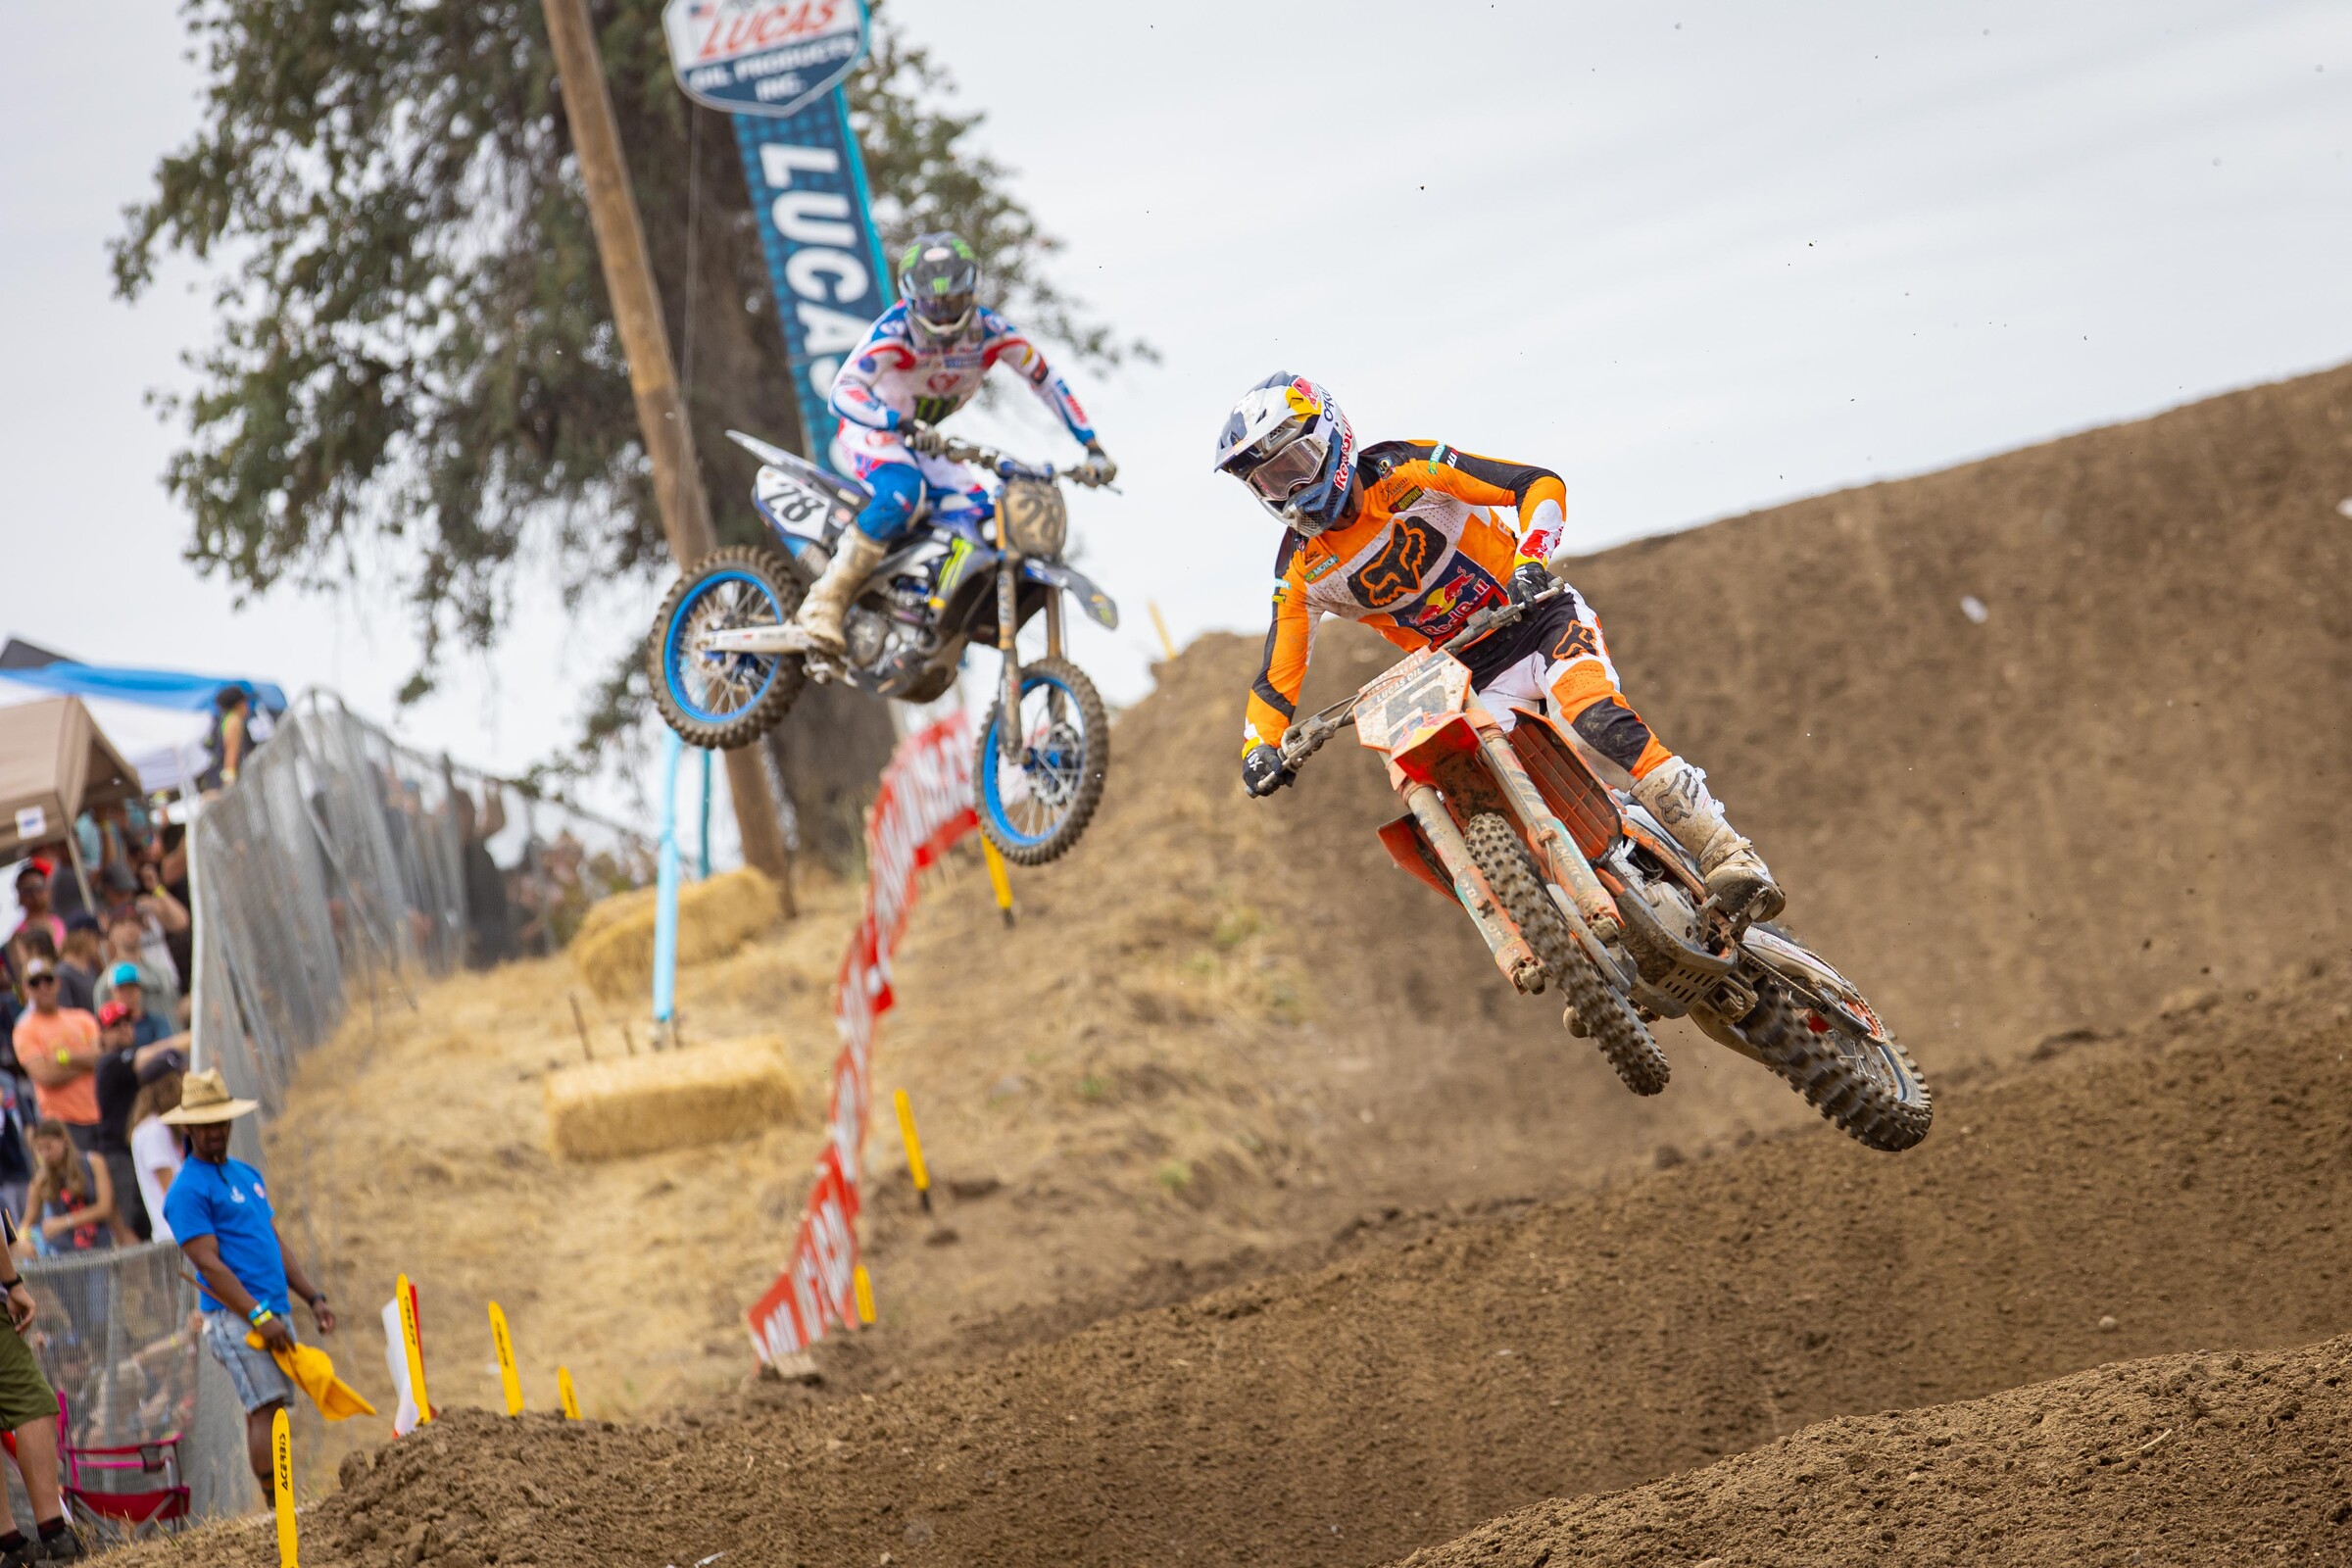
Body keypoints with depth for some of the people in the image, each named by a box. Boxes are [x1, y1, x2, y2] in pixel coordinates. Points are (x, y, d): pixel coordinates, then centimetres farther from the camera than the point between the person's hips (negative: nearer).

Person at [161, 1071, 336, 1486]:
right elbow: (209, 1264, -14)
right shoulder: (187, 1190, -7)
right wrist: (259, 1317, -20)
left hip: (274, 1313, 8)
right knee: (266, 1408, -16)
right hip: (234, 1316, -8)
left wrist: (312, 1298, 16)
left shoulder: (247, 1174, 20)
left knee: (268, 1412, 7)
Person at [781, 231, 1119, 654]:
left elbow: (1046, 382, -4)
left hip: (927, 440, 6)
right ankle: (823, 603, -36)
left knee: (982, 516, -12)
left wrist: (1092, 447, -9)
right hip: (872, 429, -6)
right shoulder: (894, 332, -29)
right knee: (902, 493, -36)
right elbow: (843, 391, -40)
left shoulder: (990, 331, -15)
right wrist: (904, 424, -55)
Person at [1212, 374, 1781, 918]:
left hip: (1540, 617, -4)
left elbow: (1541, 484, -15)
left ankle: (1727, 856, -33)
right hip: (1473, 680, 4)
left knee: (1600, 722, -31)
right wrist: (1260, 748, -15)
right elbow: (1276, 679, 3)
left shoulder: (1405, 473, -13)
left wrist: (1530, 562, -32)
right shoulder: (1301, 570, -1)